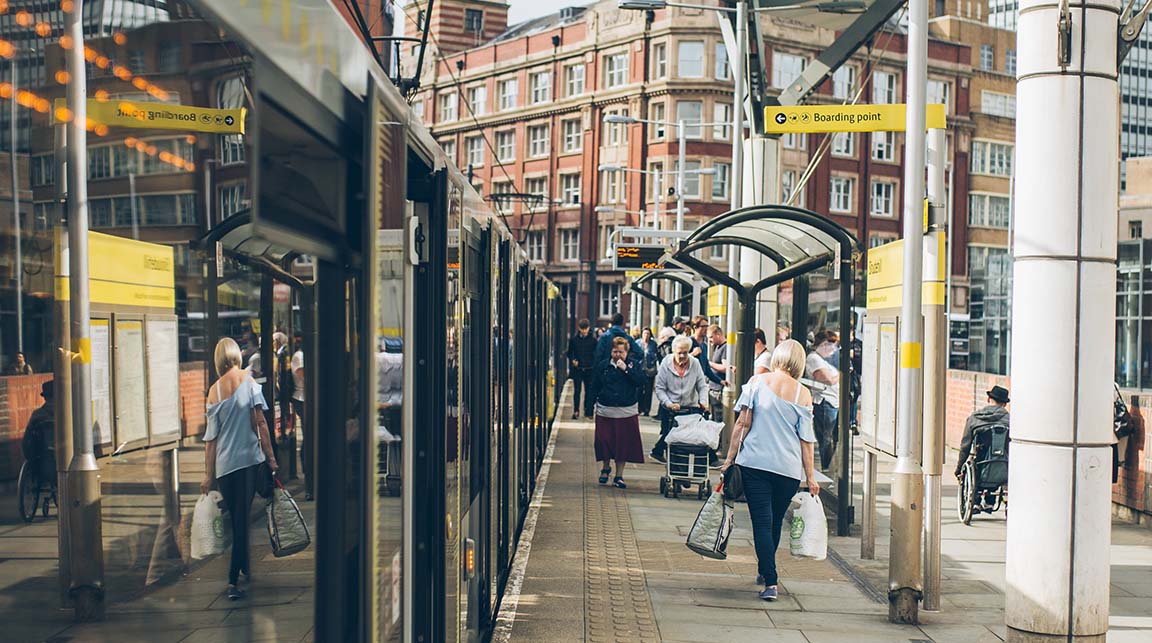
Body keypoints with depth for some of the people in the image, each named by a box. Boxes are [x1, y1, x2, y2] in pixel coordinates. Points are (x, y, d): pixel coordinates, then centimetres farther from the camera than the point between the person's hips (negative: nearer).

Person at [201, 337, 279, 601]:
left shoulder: (214, 390, 2)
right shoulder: (248, 379, -4)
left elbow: (211, 436, 3)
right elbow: (260, 421, -7)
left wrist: (209, 475, 8)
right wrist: (270, 456, 0)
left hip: (223, 464, 3)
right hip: (249, 458, -3)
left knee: (235, 517, 18)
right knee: (242, 518, -1)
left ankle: (244, 567, 31)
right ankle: (234, 581, -6)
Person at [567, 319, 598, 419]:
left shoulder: (593, 340, 2)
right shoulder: (573, 339, 3)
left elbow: (596, 354, 6)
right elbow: (569, 353, 12)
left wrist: (595, 365, -5)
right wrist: (573, 360, -7)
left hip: (589, 369, 0)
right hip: (577, 369, 0)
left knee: (589, 390, 3)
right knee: (577, 390, 1)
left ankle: (588, 411, 11)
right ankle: (576, 411, 7)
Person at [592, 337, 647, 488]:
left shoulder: (634, 365, 2)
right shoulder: (602, 365, 6)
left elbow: (641, 381, -13)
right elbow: (596, 385, 10)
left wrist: (626, 369, -18)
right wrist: (596, 401, 5)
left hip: (626, 413, -1)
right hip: (605, 411, 1)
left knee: (623, 444, 1)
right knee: (604, 441, 3)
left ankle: (619, 476, 12)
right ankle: (605, 468, 30)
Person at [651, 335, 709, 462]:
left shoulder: (695, 364, -1)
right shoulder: (666, 364, -6)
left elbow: (702, 386, 0)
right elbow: (659, 388, -6)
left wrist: (703, 401, -17)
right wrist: (669, 403, -19)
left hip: (690, 408, 2)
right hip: (669, 409, -2)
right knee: (668, 434, 3)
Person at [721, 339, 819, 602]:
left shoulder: (756, 382, -2)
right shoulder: (803, 393, -1)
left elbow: (742, 424, -4)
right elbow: (806, 439, 1)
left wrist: (730, 458, 3)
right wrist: (810, 477, 7)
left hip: (754, 462, -1)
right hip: (789, 468, 2)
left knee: (762, 522, -1)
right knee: (775, 522, 18)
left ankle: (770, 582, -10)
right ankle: (765, 571, 33)